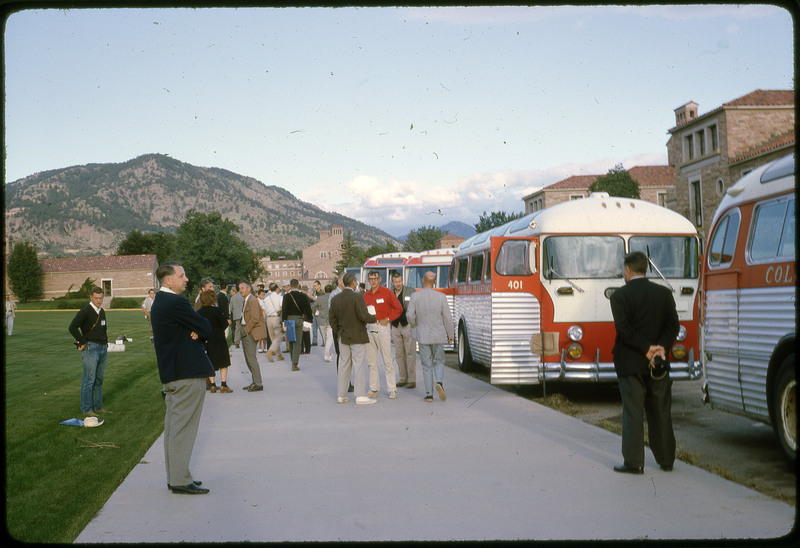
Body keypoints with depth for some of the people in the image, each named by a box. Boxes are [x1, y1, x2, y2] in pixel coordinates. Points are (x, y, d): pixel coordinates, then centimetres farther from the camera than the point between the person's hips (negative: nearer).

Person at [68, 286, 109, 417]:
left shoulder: (102, 312, 14)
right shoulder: (85, 311, -10)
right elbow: (72, 327, -19)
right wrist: (83, 342, -14)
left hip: (103, 348, 7)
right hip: (91, 348, -7)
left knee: (99, 379, 11)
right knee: (89, 380, -7)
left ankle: (98, 406, 18)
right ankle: (86, 409, -2)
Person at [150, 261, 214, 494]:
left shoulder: (159, 302, 15)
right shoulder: (176, 302, -17)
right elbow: (206, 328, -13)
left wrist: (194, 333, -7)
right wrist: (199, 332, 6)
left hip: (170, 374, 11)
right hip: (187, 374, -10)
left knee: (173, 426, 15)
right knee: (183, 427, -6)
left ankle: (174, 476, 23)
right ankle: (180, 480, -2)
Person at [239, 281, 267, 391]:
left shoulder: (253, 300, -14)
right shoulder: (246, 300, 18)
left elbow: (255, 318, -22)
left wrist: (246, 330, -16)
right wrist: (243, 331, 13)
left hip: (251, 332, -10)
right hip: (246, 332, 10)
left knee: (251, 358, -10)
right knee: (248, 359, 12)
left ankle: (258, 383, -8)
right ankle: (255, 382, 19)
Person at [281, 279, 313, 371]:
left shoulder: (286, 296, -5)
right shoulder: (303, 296, -2)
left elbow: (284, 310, -10)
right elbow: (308, 310, 2)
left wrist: (284, 323, -9)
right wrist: (308, 320, 13)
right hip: (299, 320, 0)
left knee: (290, 342, 15)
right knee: (297, 343, 2)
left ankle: (294, 362, 22)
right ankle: (295, 364, -6)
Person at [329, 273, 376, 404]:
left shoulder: (335, 299, 5)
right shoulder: (357, 298, -15)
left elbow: (332, 318, 9)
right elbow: (364, 316, -19)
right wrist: (375, 318, -1)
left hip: (343, 338, 6)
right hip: (357, 337, -6)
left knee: (344, 365, 12)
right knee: (358, 365, -3)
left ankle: (341, 395, 13)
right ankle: (360, 396, -3)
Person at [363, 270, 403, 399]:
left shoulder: (387, 292, -2)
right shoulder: (366, 295, 13)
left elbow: (398, 309, 0)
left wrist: (387, 319, -9)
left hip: (382, 327, -5)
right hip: (369, 328, 5)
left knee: (387, 360, -6)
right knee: (371, 361, 6)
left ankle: (392, 390, -2)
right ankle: (374, 389, 13)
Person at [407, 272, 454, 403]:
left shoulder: (415, 297, -7)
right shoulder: (441, 297, -6)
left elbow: (410, 315, -9)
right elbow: (447, 318, -3)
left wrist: (414, 326, 13)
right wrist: (450, 334, 9)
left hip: (423, 336, 0)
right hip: (438, 335, 0)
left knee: (427, 365, 8)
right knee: (438, 362, 15)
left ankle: (429, 394, 7)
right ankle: (439, 382, -12)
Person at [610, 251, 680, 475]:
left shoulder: (619, 296, -8)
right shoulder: (664, 293, 6)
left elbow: (624, 329, -16)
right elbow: (673, 324, -1)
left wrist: (646, 349, -15)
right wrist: (661, 347, -10)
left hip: (630, 363, -4)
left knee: (633, 412, 0)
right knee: (661, 412, 13)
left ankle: (634, 462, 1)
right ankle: (666, 459, 21)